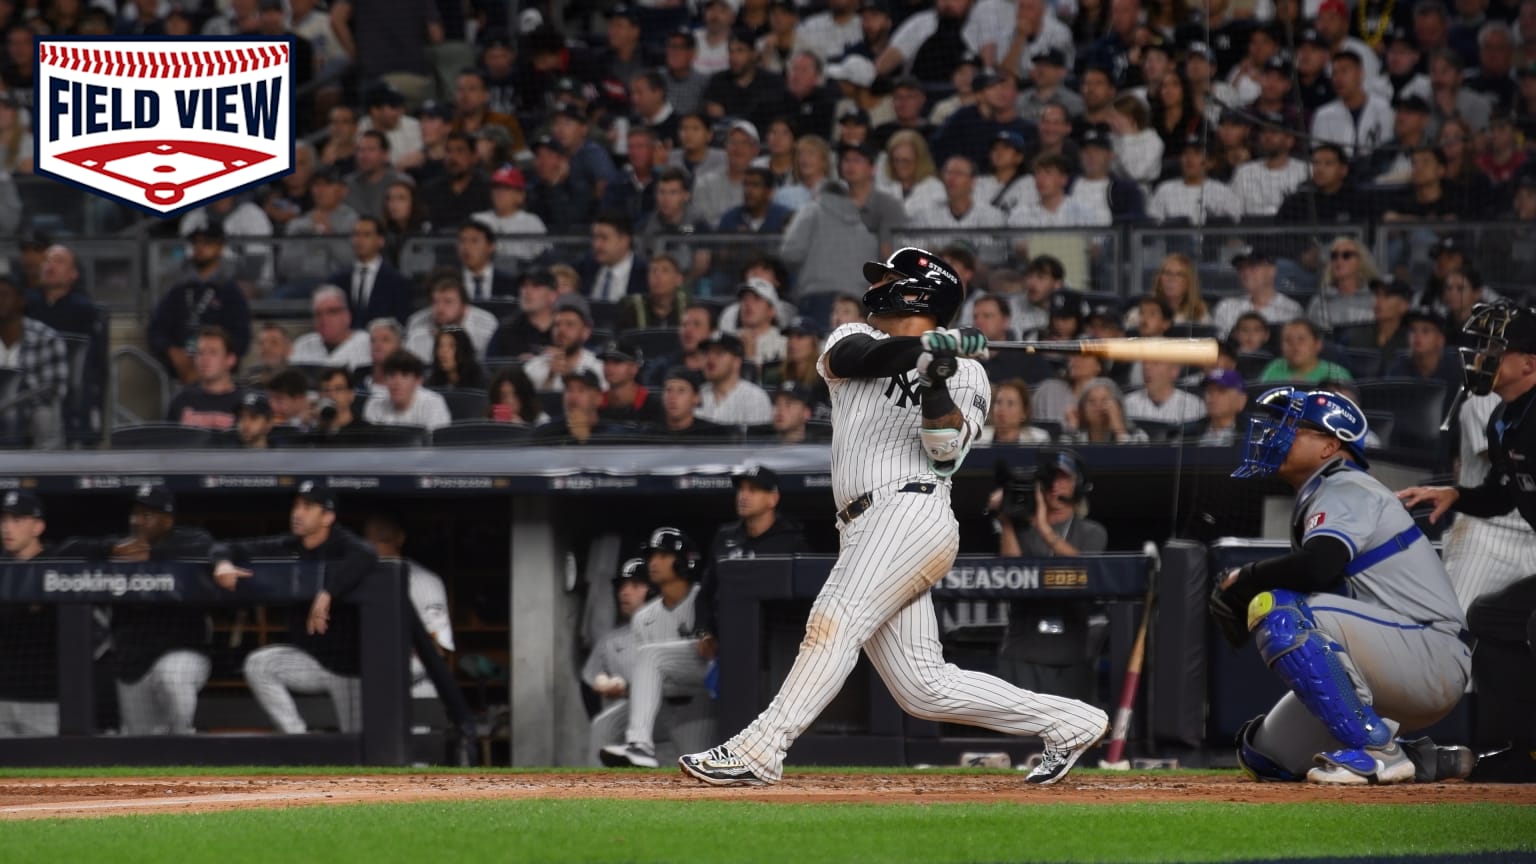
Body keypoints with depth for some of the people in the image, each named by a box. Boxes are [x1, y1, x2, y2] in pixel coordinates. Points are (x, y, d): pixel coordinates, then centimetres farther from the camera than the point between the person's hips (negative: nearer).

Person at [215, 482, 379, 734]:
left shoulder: (342, 544, -14)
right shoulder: (288, 548, 1)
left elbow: (366, 557, -38)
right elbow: (227, 549, 1)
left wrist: (327, 593, -47)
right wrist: (223, 563, -25)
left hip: (346, 660, -4)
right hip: (307, 659, 4)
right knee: (258, 663, -23)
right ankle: (297, 741, -18)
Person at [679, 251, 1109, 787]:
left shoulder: (965, 372, 9)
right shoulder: (853, 338, 23)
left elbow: (945, 451, -7)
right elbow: (854, 357, -3)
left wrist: (935, 381, -21)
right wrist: (924, 347, -19)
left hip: (911, 513, -6)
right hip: (867, 531, 6)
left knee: (833, 624, -22)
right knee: (923, 689, 0)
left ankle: (758, 752, -31)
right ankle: (1068, 723, 9)